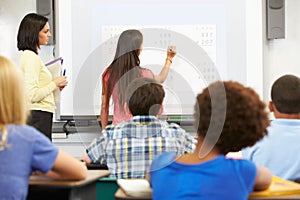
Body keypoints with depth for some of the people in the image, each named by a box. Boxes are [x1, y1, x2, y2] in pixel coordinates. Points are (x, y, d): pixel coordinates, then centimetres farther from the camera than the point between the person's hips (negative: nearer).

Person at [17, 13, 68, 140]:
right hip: (38, 116, -10)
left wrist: (55, 85, 12)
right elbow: (32, 95, -20)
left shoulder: (28, 55, 17)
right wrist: (55, 83, -9)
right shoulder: (31, 57, -13)